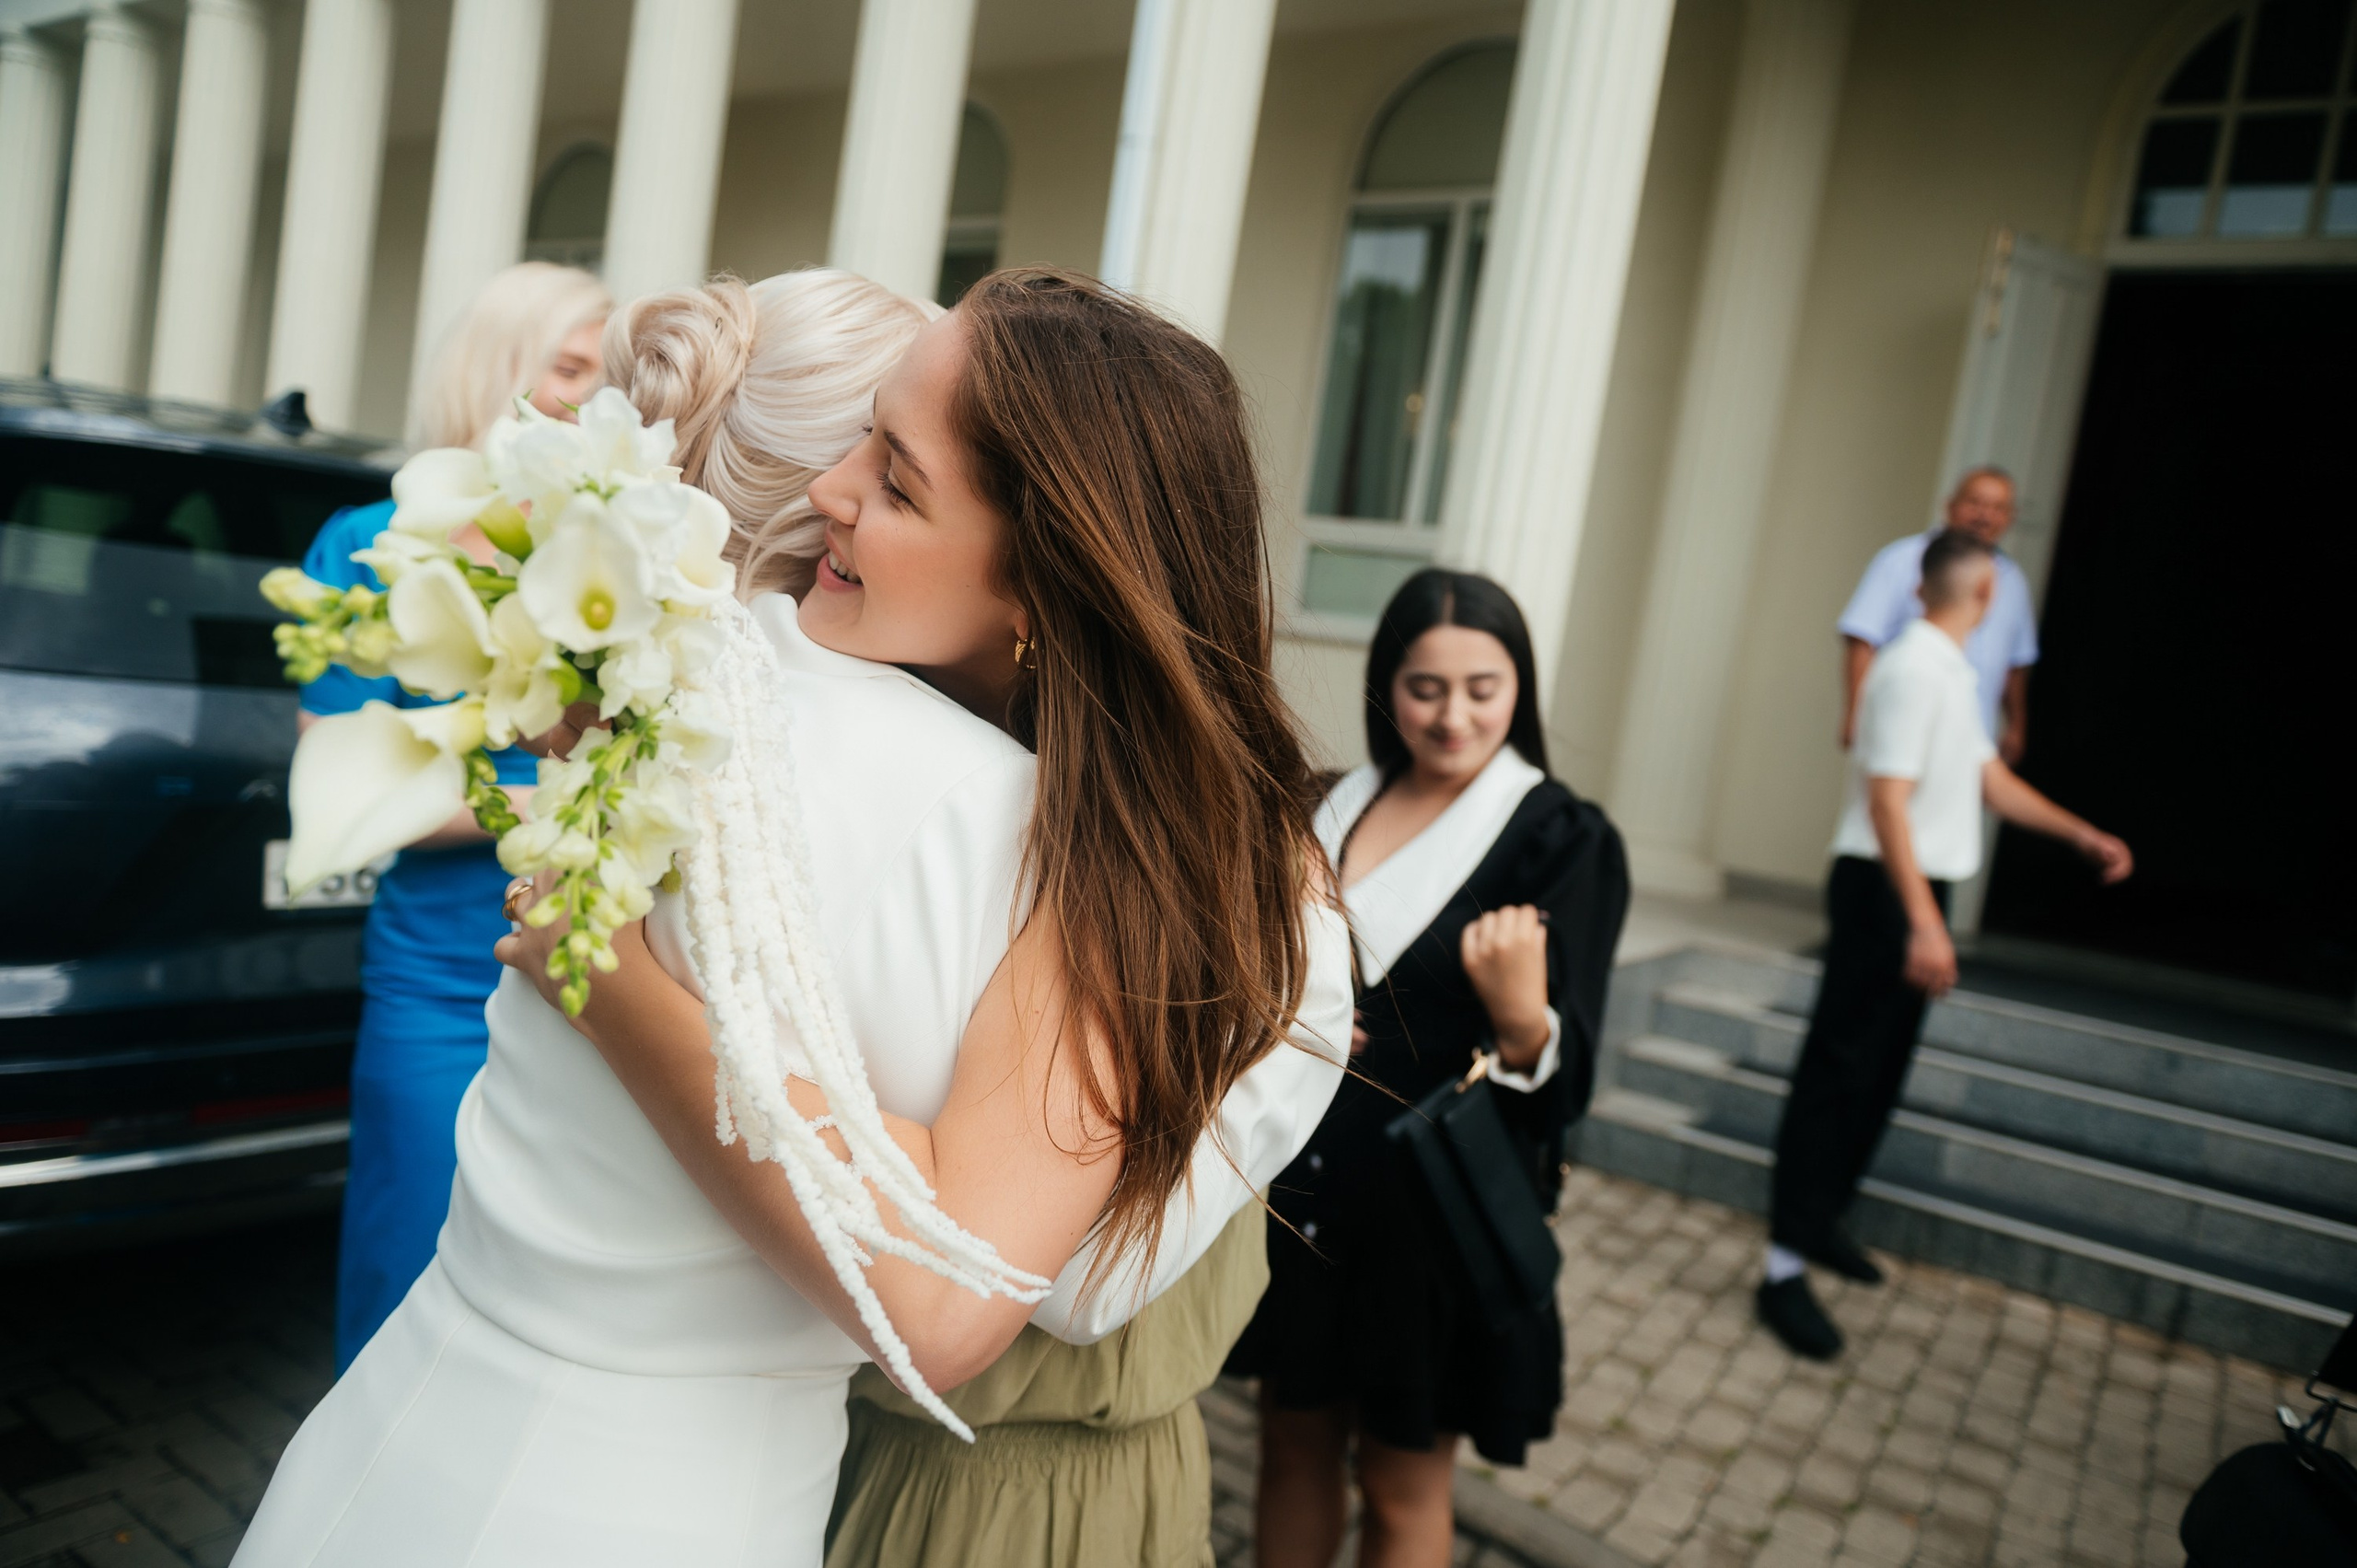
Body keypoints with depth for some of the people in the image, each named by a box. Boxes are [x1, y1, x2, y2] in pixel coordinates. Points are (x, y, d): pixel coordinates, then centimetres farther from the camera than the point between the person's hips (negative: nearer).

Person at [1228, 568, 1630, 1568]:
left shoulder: (1565, 839, -10)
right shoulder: (1338, 808, 4)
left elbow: (1565, 1073, -14)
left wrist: (1520, 1010, -35)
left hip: (1436, 1213, -4)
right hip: (1303, 1190, 4)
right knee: (1294, 1443, 18)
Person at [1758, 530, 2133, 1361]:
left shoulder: (1952, 672, 14)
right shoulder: (1912, 669, -17)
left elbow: (1992, 780, 20)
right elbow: (1888, 801, -23)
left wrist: (2084, 836, 16)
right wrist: (1924, 922, -27)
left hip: (1920, 892, 10)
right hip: (1883, 890, -10)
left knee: (1879, 1074, 15)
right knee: (1838, 1071, -9)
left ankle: (1819, 1220, 28)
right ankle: (1786, 1267, -5)